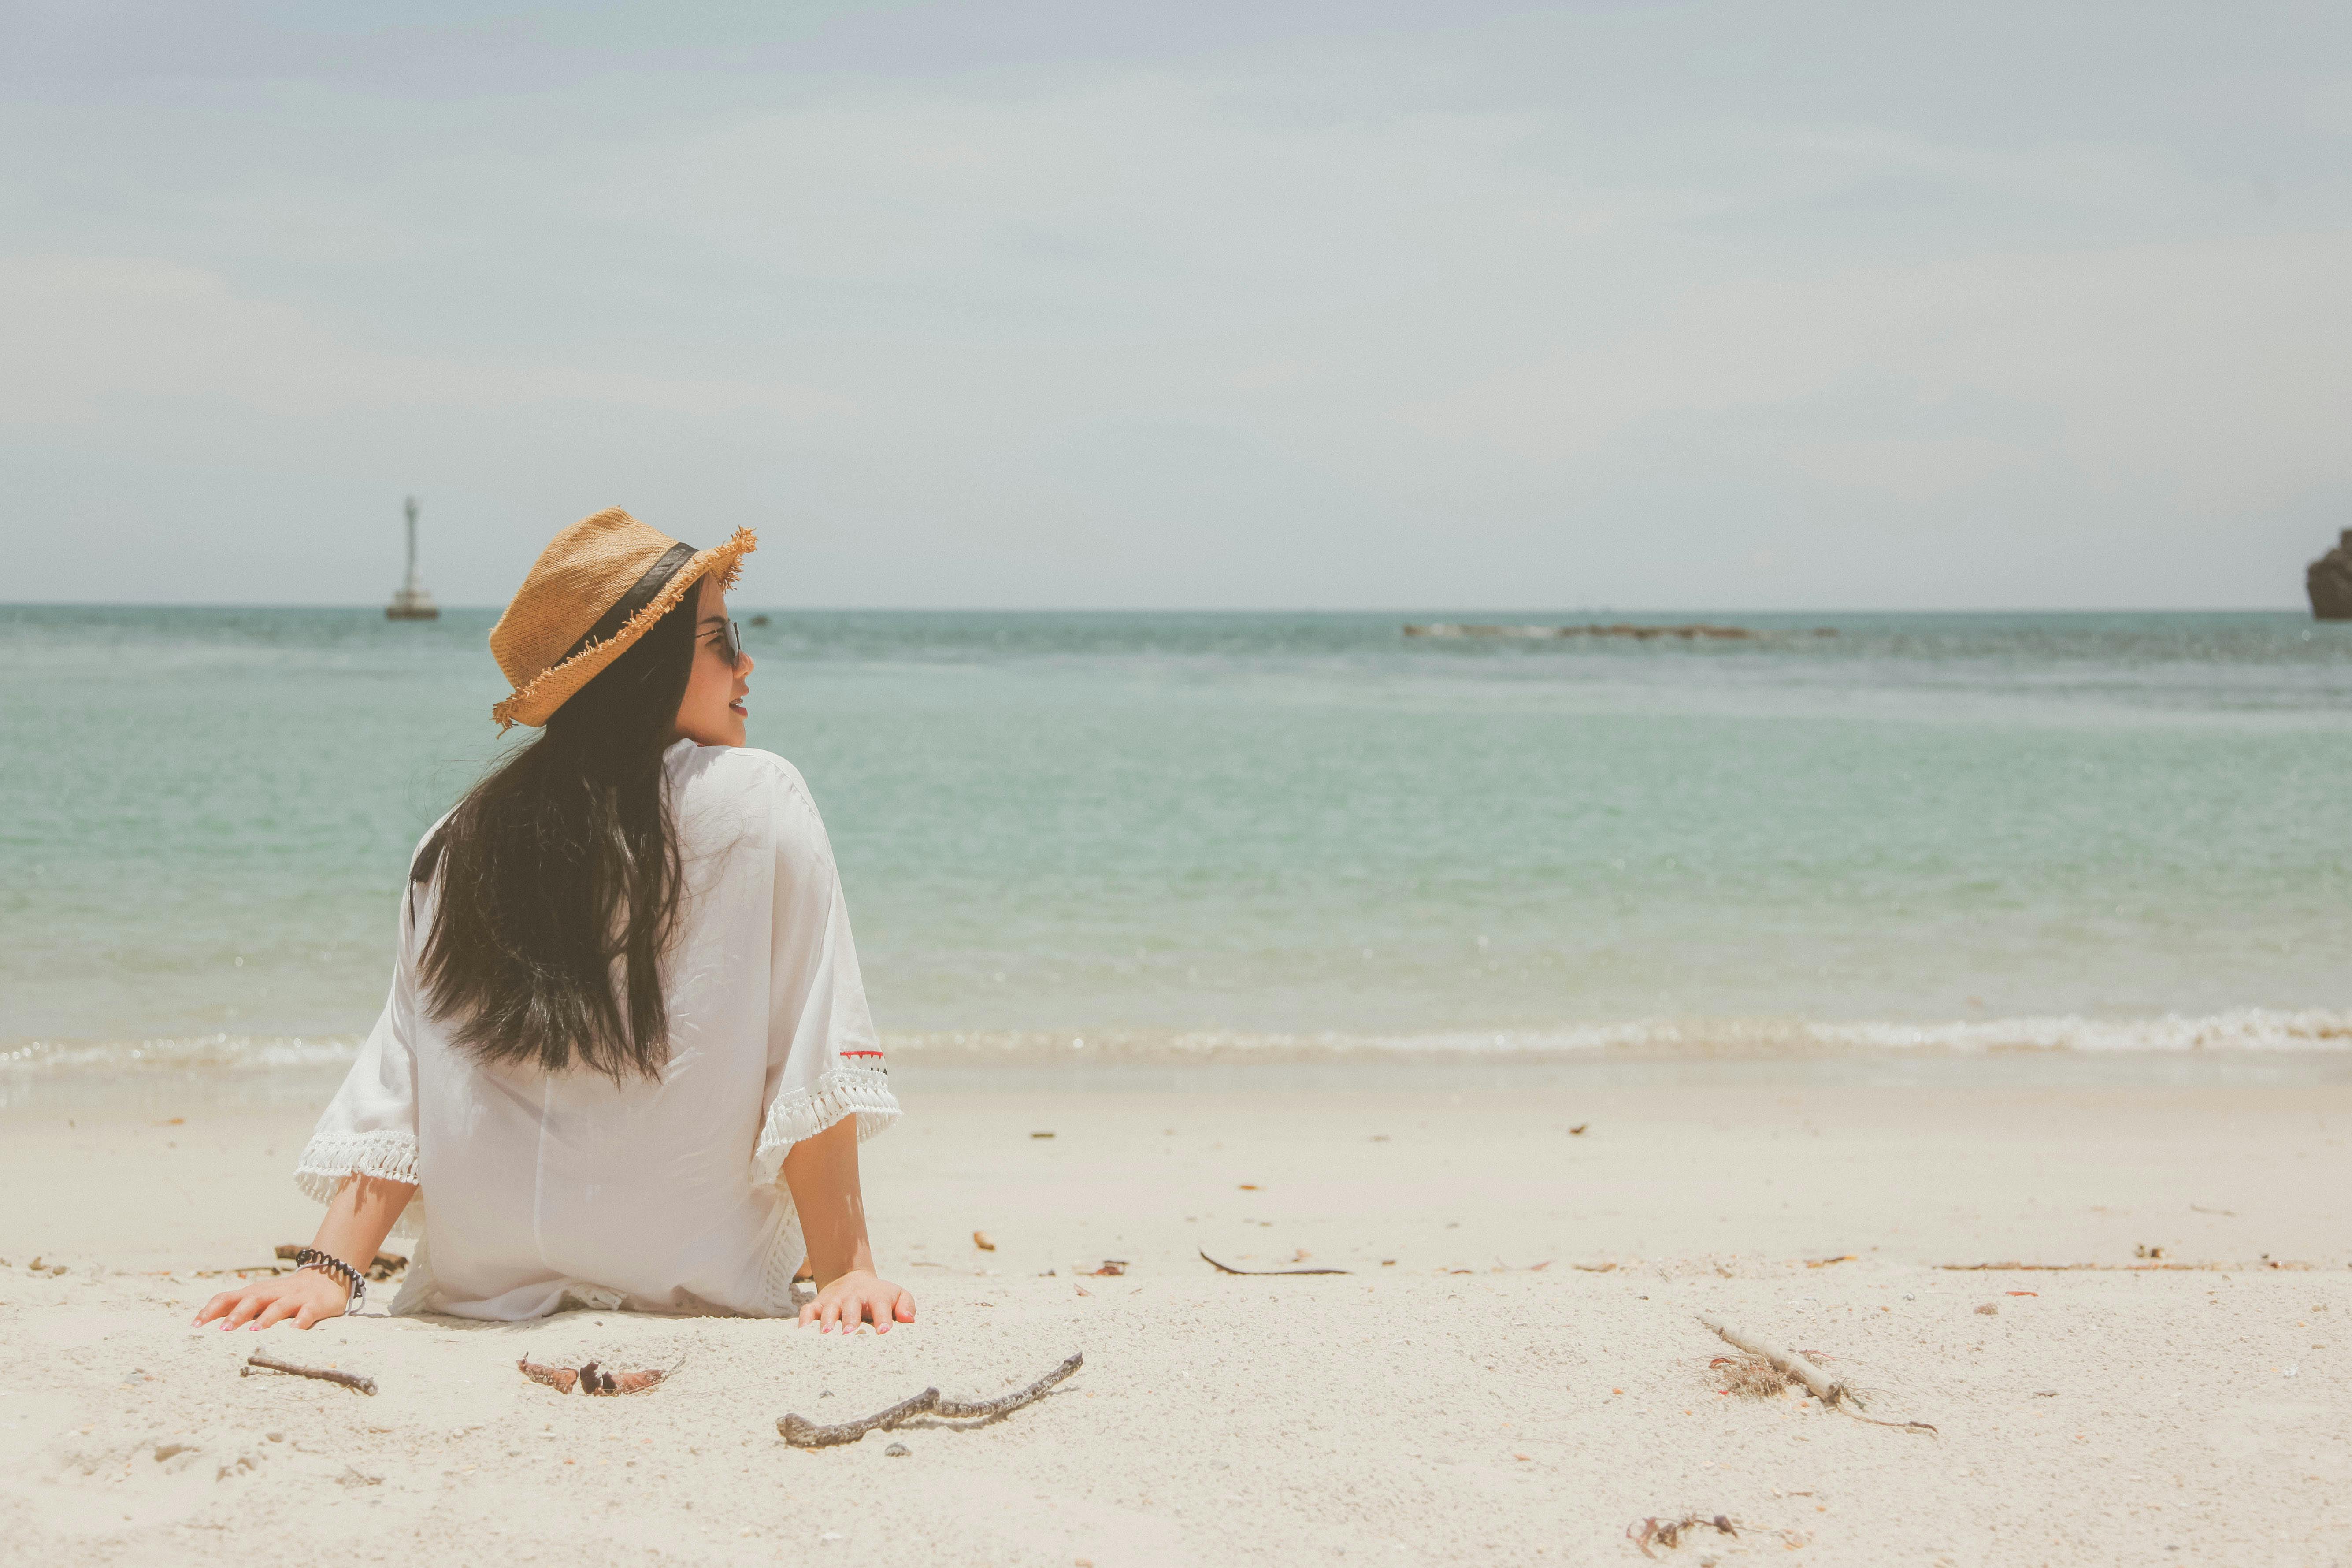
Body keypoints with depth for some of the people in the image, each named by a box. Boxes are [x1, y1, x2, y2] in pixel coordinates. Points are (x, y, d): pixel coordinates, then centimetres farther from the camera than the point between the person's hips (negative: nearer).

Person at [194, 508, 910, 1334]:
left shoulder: (459, 843, 3)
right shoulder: (760, 802, -8)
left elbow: (396, 1086, -2)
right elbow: (815, 1064, -11)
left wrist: (331, 1269, -3)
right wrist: (844, 1267, -9)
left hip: (482, 1292, 4)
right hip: (702, 1295, -4)